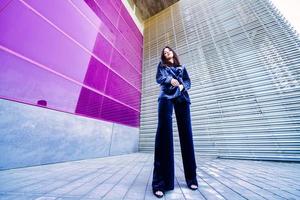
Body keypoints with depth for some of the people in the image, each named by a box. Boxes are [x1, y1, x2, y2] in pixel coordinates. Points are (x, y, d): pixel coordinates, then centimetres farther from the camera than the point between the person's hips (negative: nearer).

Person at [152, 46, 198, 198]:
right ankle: (161, 182, -12)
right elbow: (159, 78, 10)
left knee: (186, 133, -5)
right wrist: (170, 80, -11)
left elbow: (188, 81, 19)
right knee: (164, 132, -16)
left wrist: (182, 85, -5)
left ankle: (191, 178, 6)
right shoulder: (161, 65, 27)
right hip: (166, 96, -2)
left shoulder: (182, 67, 31)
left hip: (182, 97, 3)